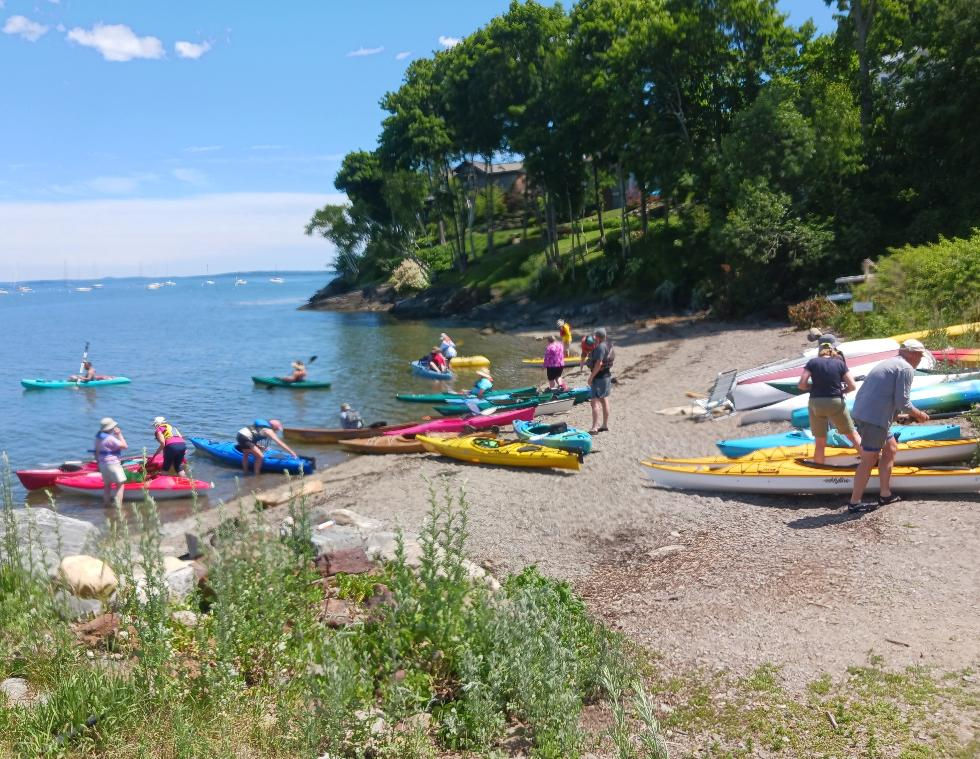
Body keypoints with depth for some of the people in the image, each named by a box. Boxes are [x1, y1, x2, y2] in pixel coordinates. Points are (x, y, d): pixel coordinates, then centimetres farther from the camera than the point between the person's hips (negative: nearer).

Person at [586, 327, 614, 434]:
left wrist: (591, 377, -21)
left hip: (599, 377, -10)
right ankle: (605, 425, 23)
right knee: (604, 400, 16)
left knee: (594, 401, -10)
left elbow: (599, 363, -25)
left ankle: (594, 427, -15)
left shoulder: (600, 347, -20)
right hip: (607, 375, 10)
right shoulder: (608, 345, 10)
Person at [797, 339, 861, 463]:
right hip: (836, 403, -1)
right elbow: (852, 386, -4)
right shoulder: (840, 363, -1)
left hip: (816, 403, 1)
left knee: (820, 442, 11)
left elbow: (802, 385, -9)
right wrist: (840, 391, 14)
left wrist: (814, 387, 9)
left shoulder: (812, 362, -2)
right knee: (852, 434, 19)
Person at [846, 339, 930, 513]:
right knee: (869, 460, -3)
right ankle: (854, 502, 2)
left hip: (861, 413, 10)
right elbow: (902, 402, -12)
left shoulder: (889, 363, 23)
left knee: (891, 447, 21)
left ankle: (885, 494, 25)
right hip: (874, 419, -10)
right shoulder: (906, 369, -7)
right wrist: (919, 414, 4)